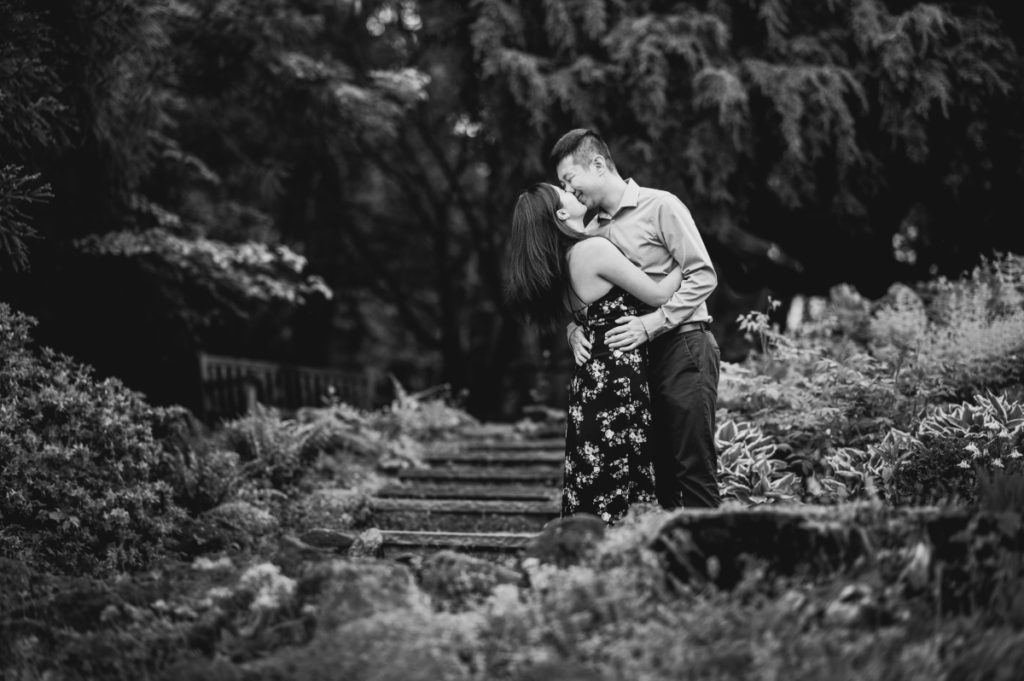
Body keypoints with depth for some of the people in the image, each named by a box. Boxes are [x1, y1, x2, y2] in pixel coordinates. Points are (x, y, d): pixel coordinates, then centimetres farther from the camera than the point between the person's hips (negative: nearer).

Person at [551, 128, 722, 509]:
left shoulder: (660, 207, -5)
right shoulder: (591, 233, 14)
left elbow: (703, 276, -10)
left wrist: (649, 324, -18)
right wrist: (575, 330, -4)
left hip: (682, 346, -7)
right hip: (634, 360, 7)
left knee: (694, 469, -8)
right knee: (659, 471, 8)